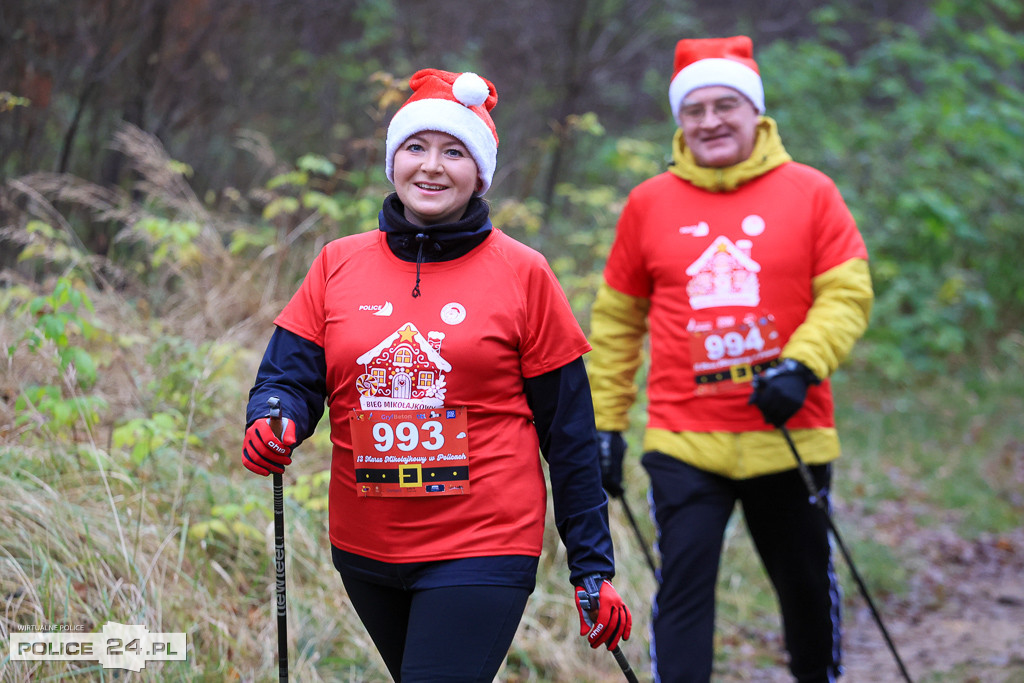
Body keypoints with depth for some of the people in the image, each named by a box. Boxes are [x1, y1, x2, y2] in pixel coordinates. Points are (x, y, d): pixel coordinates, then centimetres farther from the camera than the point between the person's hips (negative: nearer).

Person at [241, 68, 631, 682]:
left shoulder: (522, 273, -3)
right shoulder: (339, 265, 5)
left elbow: (569, 432, 0)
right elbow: (290, 377, 3)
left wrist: (593, 569, 0)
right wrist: (272, 424, -21)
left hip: (482, 550, -4)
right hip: (365, 551, 4)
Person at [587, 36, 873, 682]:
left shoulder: (810, 192, 0)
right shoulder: (649, 204, 3)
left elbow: (848, 292, -2)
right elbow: (616, 319, 11)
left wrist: (802, 365, -18)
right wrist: (605, 423, 9)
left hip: (788, 435, 1)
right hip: (684, 442, 0)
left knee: (807, 582, 16)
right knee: (683, 588, -7)